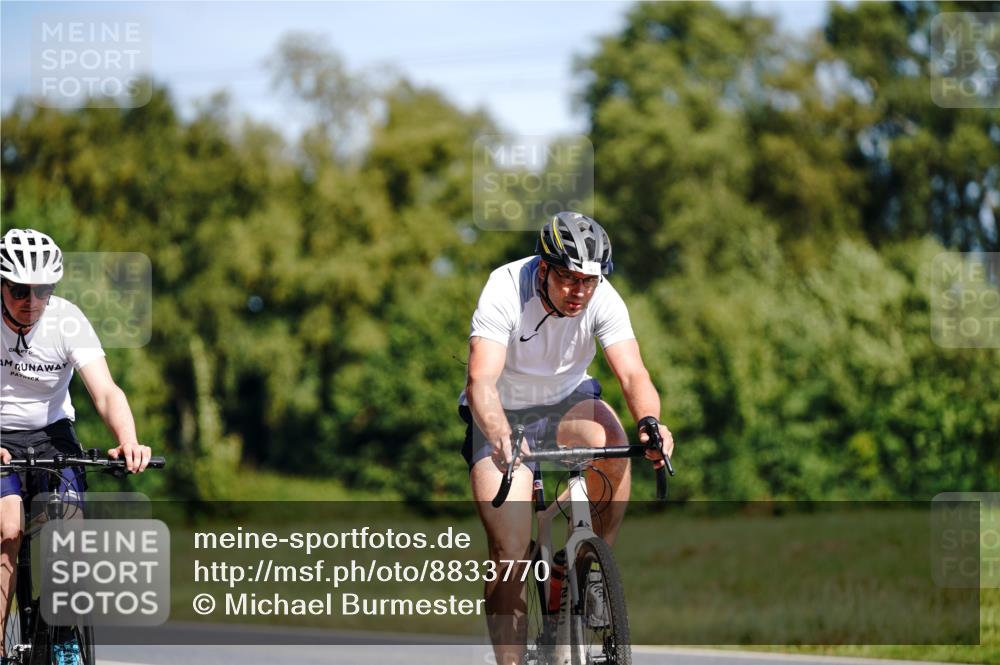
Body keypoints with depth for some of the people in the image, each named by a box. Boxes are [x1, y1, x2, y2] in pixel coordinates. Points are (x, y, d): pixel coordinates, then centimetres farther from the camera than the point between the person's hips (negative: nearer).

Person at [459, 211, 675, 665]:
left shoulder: (603, 300, -20)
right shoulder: (505, 292, -28)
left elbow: (632, 373, -30)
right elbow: (480, 380, -39)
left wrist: (650, 423, -52)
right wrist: (501, 437, -58)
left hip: (568, 401, 2)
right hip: (502, 415, -2)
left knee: (611, 445, -33)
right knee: (510, 552, -15)